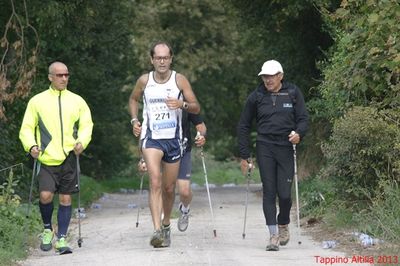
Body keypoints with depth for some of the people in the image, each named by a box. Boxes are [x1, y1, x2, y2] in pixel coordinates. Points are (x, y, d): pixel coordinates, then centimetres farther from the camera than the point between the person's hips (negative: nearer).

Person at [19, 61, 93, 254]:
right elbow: (26, 128, 5)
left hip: (68, 158, 2)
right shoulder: (37, 101, 5)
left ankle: (61, 238, 12)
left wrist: (82, 141, -11)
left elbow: (86, 124, 9)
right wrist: (30, 145, -13)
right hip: (46, 159, -2)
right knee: (45, 195, -15)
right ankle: (47, 229, 11)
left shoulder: (77, 101, 11)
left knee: (65, 198, 3)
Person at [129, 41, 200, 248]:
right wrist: (134, 120, 6)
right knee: (155, 182, -20)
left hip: (173, 138, 1)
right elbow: (133, 99, 22)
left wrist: (182, 104, -21)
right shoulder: (144, 81, 2)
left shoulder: (180, 80, -1)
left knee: (169, 188, 11)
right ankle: (157, 230, -29)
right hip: (151, 137, -1)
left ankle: (166, 224, 35)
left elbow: (196, 108, -1)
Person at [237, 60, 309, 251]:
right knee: (269, 191, -6)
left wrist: (299, 133, -19)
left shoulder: (293, 93, 4)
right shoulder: (256, 97, 5)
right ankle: (273, 235, -6)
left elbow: (303, 118, 4)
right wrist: (244, 155, 7)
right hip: (265, 147, 0)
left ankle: (283, 225, 25)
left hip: (286, 147, 0)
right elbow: (243, 126, 11)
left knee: (284, 193, -3)